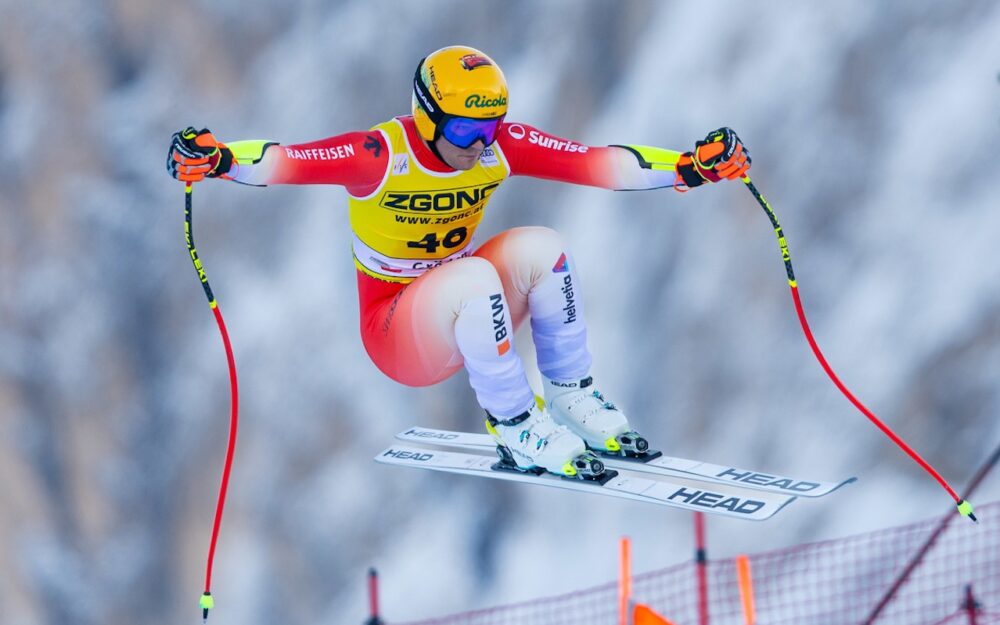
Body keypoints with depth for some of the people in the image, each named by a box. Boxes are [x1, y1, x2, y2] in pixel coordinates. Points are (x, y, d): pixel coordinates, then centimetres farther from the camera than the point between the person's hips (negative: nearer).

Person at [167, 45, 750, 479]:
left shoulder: (502, 146, -9)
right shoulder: (380, 156, -22)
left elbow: (601, 163, -11)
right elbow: (282, 161, -31)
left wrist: (691, 166, -20)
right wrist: (217, 157, -50)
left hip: (470, 318, 5)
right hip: (399, 340, -5)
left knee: (539, 247, -20)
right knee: (475, 277, -34)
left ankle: (571, 396, -5)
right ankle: (517, 430, -22)